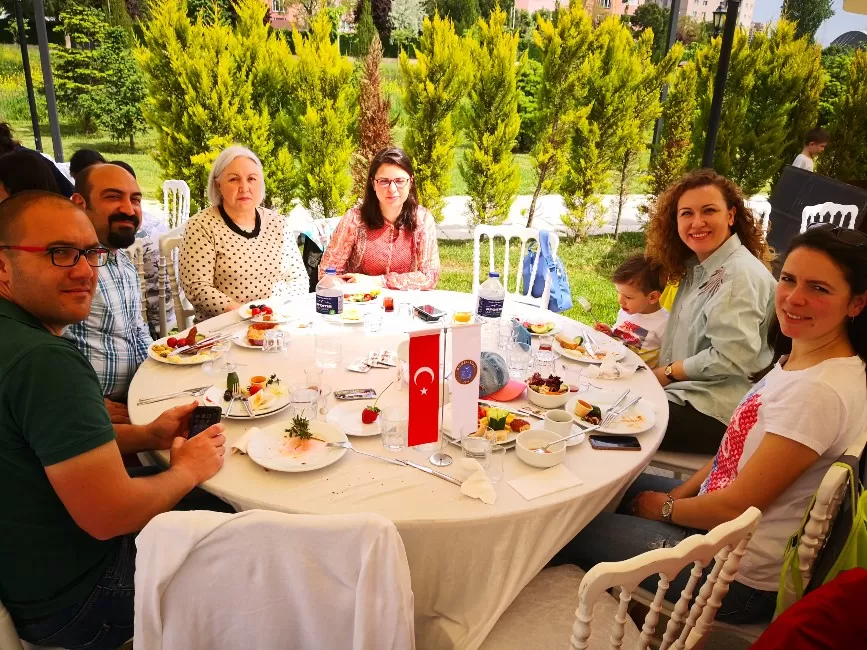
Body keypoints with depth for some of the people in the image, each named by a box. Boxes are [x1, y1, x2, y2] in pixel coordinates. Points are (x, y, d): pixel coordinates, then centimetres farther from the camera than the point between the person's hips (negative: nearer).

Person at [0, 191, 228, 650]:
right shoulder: (45, 361, -32)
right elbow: (109, 515, -31)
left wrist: (148, 435, 0)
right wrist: (188, 468, -13)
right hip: (75, 601, -8)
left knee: (221, 506, 20)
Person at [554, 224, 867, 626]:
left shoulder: (822, 392, -29)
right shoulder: (794, 360, 0)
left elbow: (736, 506, -25)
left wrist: (667, 508, -8)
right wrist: (681, 492, 0)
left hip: (742, 577, -8)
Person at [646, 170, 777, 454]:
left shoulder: (740, 274, -16)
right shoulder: (697, 267, 12)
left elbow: (731, 358, -22)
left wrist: (668, 373, -11)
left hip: (712, 412, -8)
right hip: (686, 394, 8)